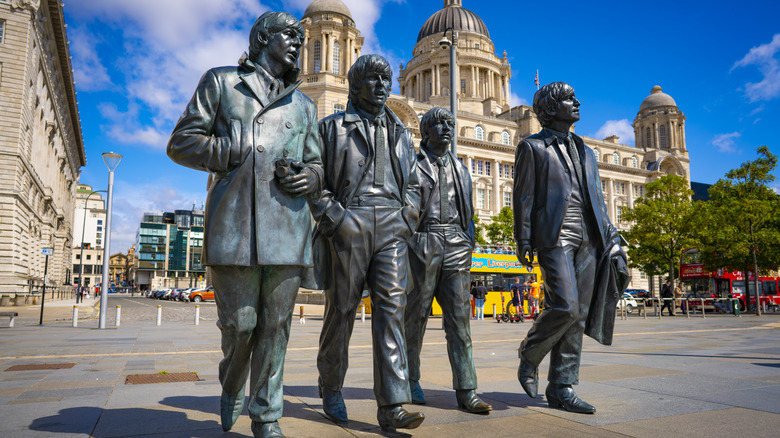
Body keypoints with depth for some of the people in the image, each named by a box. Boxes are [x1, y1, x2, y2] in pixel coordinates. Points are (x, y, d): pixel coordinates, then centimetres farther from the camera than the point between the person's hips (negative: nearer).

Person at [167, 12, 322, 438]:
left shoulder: (303, 105, 22)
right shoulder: (220, 82, 14)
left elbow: (316, 165, 22)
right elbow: (181, 142, 8)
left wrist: (305, 179, -2)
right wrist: (236, 153, -6)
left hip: (288, 225, 3)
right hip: (234, 222, -2)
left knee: (275, 326, 3)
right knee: (239, 323, 2)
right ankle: (231, 386, 34)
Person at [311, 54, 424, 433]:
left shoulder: (399, 133, 21)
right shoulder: (332, 127, 9)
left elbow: (412, 184, 22)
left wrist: (408, 220, 6)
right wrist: (334, 217, -11)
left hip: (391, 230, 3)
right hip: (347, 228, -2)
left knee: (391, 309, -6)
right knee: (341, 310, 4)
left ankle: (392, 407, -5)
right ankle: (330, 388, 26)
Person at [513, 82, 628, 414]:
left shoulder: (585, 152, 24)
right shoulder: (532, 147, 7)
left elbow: (598, 201, 21)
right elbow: (523, 197, -2)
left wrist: (612, 241, 12)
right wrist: (524, 242, -10)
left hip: (587, 240, 6)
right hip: (554, 236, -6)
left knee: (578, 315, 3)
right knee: (565, 307, -18)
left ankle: (561, 388, 10)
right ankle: (529, 357, 9)